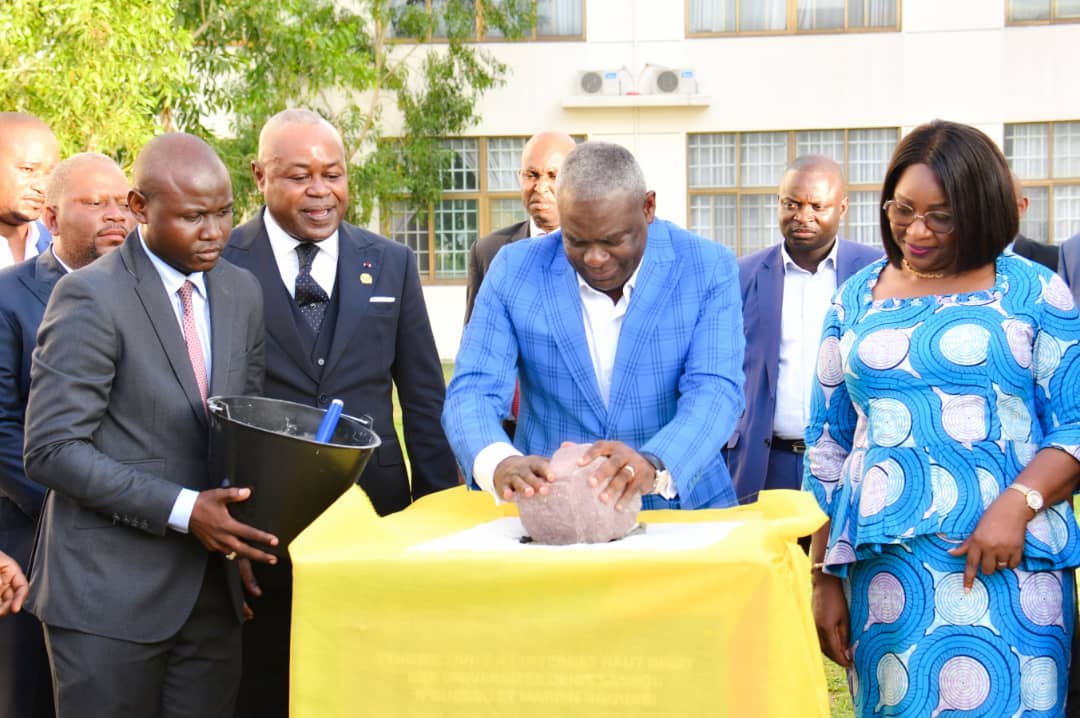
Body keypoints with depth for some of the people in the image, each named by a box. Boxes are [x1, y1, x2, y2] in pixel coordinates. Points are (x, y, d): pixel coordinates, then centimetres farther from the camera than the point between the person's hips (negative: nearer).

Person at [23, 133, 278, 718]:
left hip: (212, 589, 6)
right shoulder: (90, 297, -11)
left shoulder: (241, 292, 9)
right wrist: (182, 510, -20)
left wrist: (246, 527, 1)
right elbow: (51, 450, -15)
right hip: (110, 592, -5)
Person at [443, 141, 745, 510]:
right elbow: (472, 392, -6)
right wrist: (500, 464, -29)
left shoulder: (709, 269, -4)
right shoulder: (514, 270, -1)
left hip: (682, 510, -1)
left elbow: (715, 392, -13)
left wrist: (655, 467, -34)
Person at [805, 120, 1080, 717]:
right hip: (885, 569, 3)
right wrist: (825, 578, 10)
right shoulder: (856, 301, 13)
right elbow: (827, 448, 14)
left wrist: (1018, 504, -18)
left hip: (1007, 564, -2)